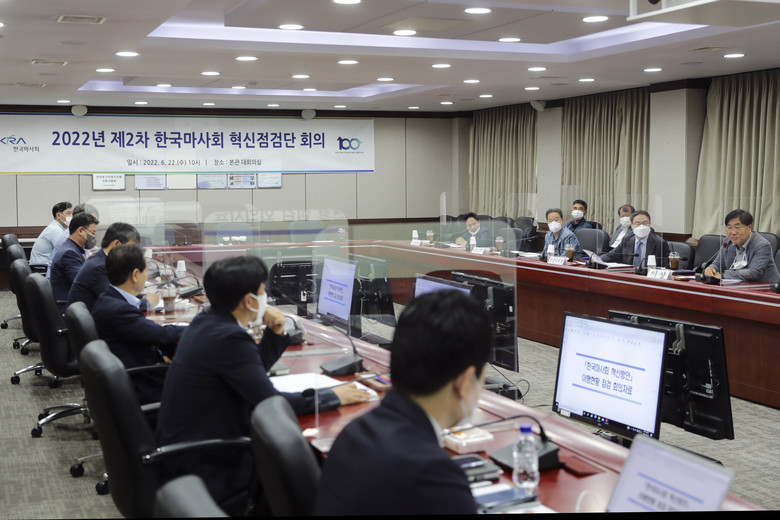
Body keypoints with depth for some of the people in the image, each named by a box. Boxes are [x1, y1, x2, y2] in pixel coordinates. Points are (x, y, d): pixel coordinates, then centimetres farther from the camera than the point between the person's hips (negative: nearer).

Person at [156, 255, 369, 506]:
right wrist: (333, 397, -11)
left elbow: (253, 370, 16)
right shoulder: (229, 337, -26)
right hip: (205, 468, -9)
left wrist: (275, 332, 1)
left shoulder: (207, 323, 3)